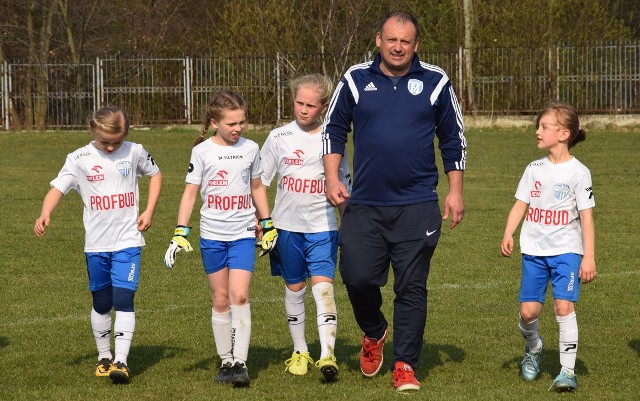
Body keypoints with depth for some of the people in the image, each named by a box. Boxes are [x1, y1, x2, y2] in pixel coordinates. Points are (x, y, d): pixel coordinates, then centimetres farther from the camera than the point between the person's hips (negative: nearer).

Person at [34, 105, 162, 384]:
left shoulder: (134, 152, 0)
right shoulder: (79, 159, -4)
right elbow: (58, 189, -11)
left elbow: (155, 174, 17)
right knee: (101, 303, 11)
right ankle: (104, 357, 28)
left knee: (123, 300, -13)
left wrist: (149, 211, 5)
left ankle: (121, 361, -16)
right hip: (96, 244, 1)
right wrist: (45, 214, -31)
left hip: (128, 242, -1)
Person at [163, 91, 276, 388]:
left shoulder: (251, 149, 3)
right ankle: (226, 361, 16)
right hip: (212, 235, 0)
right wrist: (180, 233, -7)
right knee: (220, 300, 6)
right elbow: (190, 193, -1)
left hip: (243, 235, 0)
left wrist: (268, 225, 18)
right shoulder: (202, 151, -3)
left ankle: (240, 363, -12)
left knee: (239, 296, -13)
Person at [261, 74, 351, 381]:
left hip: (323, 226, -1)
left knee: (323, 287, -13)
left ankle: (327, 356, -18)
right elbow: (259, 182, 6)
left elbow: (343, 187, 10)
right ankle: (299, 352, 23)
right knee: (294, 289, 10)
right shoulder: (279, 137, 0)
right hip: (287, 226, 1)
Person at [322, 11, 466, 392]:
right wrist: (332, 178, 1)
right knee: (357, 276, -3)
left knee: (412, 287, 0)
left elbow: (454, 139, 9)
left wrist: (455, 192, 4)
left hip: (417, 207, -1)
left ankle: (405, 365, 8)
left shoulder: (435, 82, 3)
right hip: (364, 205, 1)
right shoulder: (356, 80, 4)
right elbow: (333, 130, 12)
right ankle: (374, 333, 27)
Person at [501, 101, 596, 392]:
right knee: (528, 310, -1)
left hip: (566, 250, -4)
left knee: (564, 306, -17)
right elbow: (520, 205, 7)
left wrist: (589, 257, -9)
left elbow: (586, 216, -5)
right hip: (534, 250, 4)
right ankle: (533, 350, 30)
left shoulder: (578, 172, -5)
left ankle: (567, 370, -11)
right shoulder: (534, 169, 7)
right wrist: (508, 235, -10)